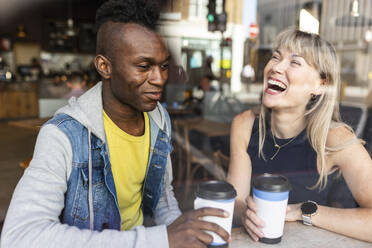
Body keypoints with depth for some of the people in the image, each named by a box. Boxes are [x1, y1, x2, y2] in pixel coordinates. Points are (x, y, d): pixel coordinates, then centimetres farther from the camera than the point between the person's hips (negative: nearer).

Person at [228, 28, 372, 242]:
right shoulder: (244, 126, -8)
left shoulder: (335, 139, -17)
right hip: (259, 240, 3)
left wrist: (301, 210, -23)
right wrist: (245, 213, -26)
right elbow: (234, 199, -6)